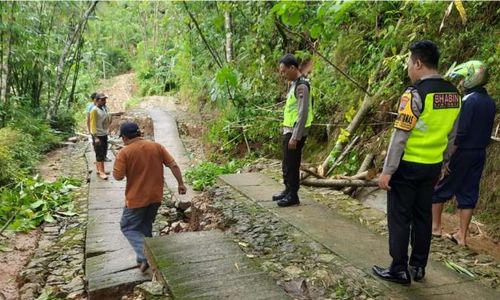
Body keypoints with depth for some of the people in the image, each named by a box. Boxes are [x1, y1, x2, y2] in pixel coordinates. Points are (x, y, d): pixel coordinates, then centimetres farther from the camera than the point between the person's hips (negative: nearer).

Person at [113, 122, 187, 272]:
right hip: (155, 196, 5)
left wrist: (117, 164, 8)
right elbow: (173, 165, 0)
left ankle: (145, 257, -8)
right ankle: (145, 257, 27)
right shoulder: (157, 146, 1)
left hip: (136, 199, -5)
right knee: (146, 227, 20)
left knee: (128, 228, 8)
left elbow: (118, 176, -12)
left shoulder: (124, 152, -12)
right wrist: (181, 183, 8)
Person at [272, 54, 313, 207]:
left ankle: (293, 195, 8)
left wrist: (295, 137, -22)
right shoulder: (294, 84, 14)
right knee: (286, 164, 16)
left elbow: (302, 114, -22)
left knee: (292, 164, -2)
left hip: (295, 133, -10)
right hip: (289, 131, 10)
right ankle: (288, 190, 28)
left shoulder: (302, 86, -17)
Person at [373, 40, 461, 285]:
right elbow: (452, 136, 12)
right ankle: (418, 267, 25)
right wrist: (441, 163, 21)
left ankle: (399, 270, 11)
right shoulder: (453, 94, 6)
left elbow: (400, 136, -19)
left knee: (399, 218, 3)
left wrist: (387, 170, -15)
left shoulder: (415, 94, -18)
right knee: (423, 216, 15)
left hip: (408, 166, -7)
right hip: (432, 166, 7)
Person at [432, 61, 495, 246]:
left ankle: (435, 226, 20)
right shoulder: (490, 102, 7)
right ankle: (461, 235, 16)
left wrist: (447, 158, -18)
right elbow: (485, 131, 13)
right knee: (468, 193, 11)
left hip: (463, 153, -7)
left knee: (439, 187, 9)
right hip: (480, 153, 8)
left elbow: (460, 133, -21)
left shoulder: (469, 101, -18)